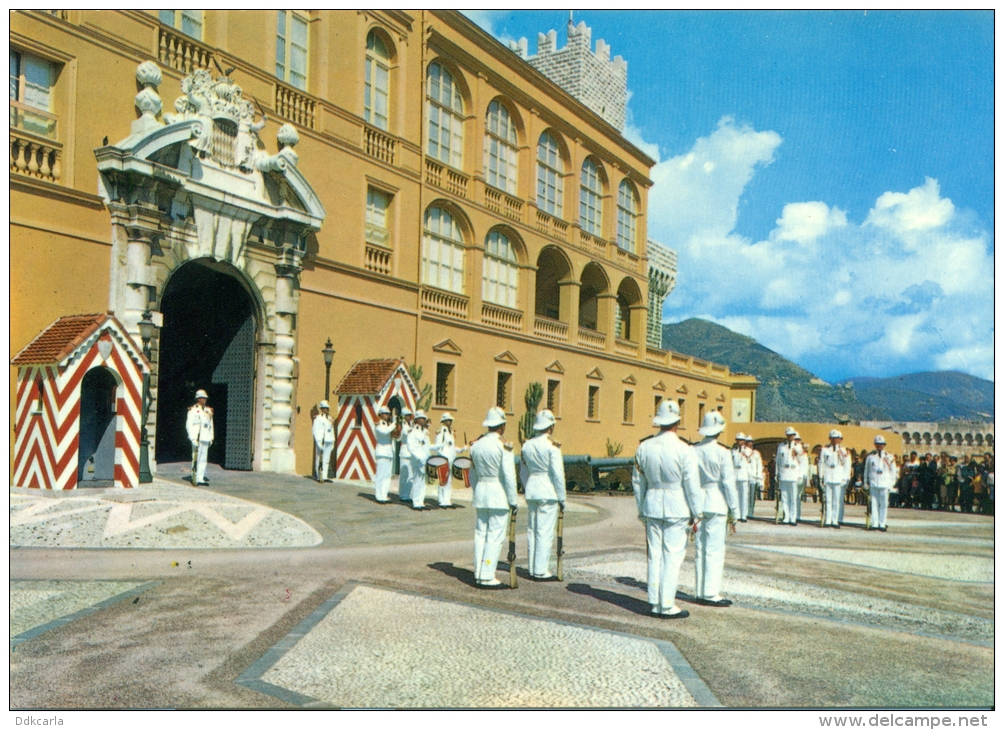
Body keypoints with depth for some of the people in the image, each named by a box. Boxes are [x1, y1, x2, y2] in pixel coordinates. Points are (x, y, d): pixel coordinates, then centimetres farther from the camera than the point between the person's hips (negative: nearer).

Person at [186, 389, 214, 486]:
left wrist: (211, 437, 16)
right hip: (197, 438, -6)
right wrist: (193, 438, -13)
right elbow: (189, 425, -6)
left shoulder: (208, 410, 15)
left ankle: (200, 477, 8)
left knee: (203, 459, 5)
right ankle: (195, 478, 1)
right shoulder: (193, 410, -3)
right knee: (196, 458, -4)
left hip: (205, 438, 6)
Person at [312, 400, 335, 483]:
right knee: (319, 459, -1)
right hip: (321, 441, -6)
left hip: (329, 442, 6)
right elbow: (315, 430, -9)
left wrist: (333, 442, 14)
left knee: (326, 459, 3)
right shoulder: (318, 418, -4)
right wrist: (319, 442, -16)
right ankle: (318, 477, 5)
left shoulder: (330, 418, 17)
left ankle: (324, 476, 4)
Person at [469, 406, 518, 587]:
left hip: (480, 492, 6)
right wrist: (513, 501, -8)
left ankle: (478, 573, 15)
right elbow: (509, 476, -13)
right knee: (495, 536, -1)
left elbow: (472, 475, 14)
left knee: (480, 534, 11)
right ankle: (487, 576, 0)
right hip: (499, 495, -6)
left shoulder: (476, 445, 7)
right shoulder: (504, 446, -11)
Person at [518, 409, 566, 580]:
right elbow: (558, 473, -13)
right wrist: (562, 498, -5)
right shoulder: (552, 446, -11)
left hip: (531, 491, 6)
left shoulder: (526, 445, 8)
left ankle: (532, 568, 17)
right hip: (548, 493, -6)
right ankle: (541, 570, 0)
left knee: (532, 530, 11)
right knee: (545, 531, -2)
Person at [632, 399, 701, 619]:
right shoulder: (684, 450, -13)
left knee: (654, 555, 10)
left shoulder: (643, 447, 2)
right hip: (677, 507, -4)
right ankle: (667, 606, 6)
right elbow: (692, 484, -9)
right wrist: (696, 513, 1)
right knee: (672, 556, 2)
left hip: (652, 506, 5)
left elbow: (637, 481, 9)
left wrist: (641, 510, 19)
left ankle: (655, 603, 17)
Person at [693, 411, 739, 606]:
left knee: (700, 549, 11)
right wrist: (734, 512, -2)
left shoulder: (693, 451, 3)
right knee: (715, 550, -1)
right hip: (716, 504, -5)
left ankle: (701, 592, 16)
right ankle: (711, 594, 0)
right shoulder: (723, 453, -10)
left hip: (698, 502, 5)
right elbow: (728, 483, -9)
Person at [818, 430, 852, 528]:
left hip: (839, 479, -1)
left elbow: (847, 466, 9)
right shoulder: (825, 450, 11)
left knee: (837, 501, -3)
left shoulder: (844, 451, 8)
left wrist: (846, 479, 3)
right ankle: (828, 520, 1)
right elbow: (821, 464, 13)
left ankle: (835, 521, 1)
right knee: (828, 500, -1)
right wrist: (821, 477, 9)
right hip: (827, 478, 1)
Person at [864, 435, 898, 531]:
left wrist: (891, 484, 4)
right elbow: (866, 470, 15)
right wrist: (866, 483, 11)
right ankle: (874, 523, 3)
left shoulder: (889, 457, 8)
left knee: (883, 504, -2)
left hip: (885, 484, -1)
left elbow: (893, 471, 11)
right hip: (873, 484, 1)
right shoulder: (870, 456, 10)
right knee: (874, 504, 0)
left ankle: (882, 524, 3)